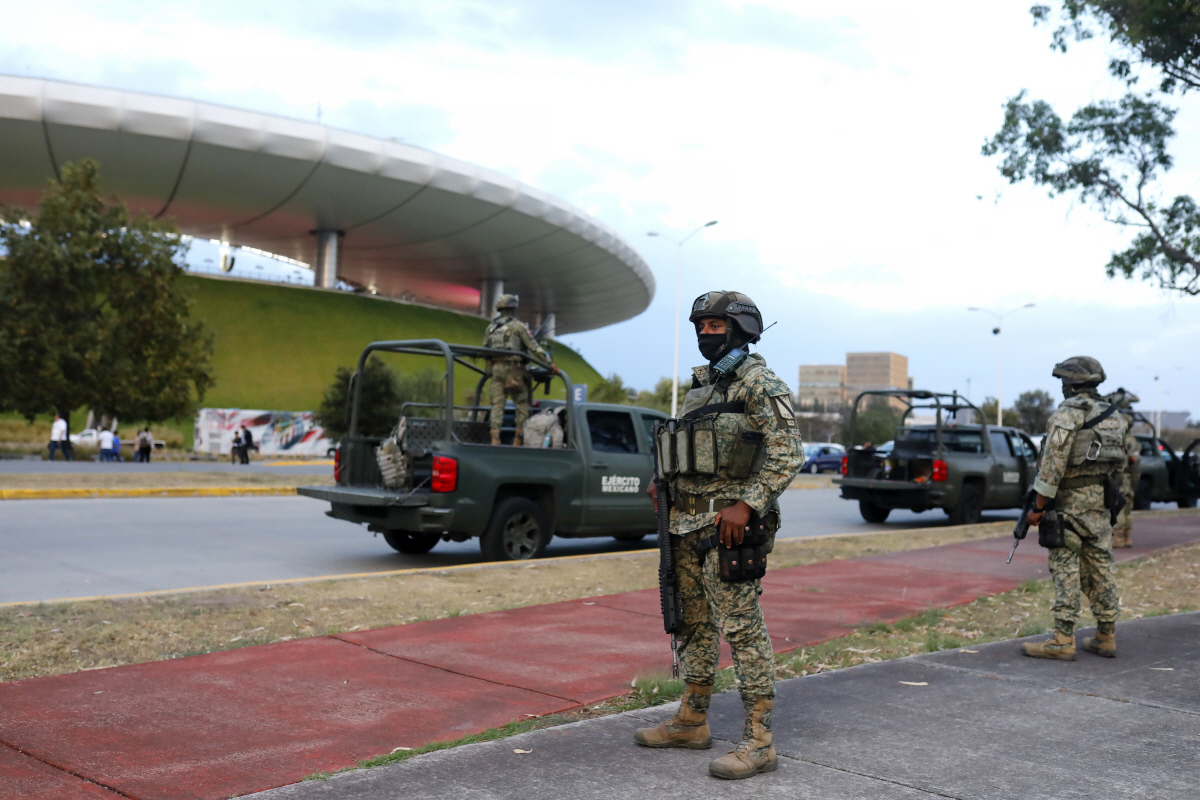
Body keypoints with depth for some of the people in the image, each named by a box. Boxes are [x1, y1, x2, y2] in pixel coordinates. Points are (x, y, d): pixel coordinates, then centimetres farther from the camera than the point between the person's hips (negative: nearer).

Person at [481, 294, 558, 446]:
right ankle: (519, 439, 1)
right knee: (522, 405, 4)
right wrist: (549, 362, -8)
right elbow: (533, 347, -8)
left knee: (497, 405, 2)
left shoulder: (490, 328, 15)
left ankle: (495, 438, -8)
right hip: (513, 369, -5)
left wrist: (490, 369, 24)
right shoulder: (518, 326, -3)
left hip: (495, 369, 5)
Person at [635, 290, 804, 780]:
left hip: (729, 525, -9)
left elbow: (788, 454, -16)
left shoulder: (759, 382, -9)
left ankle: (759, 742, -3)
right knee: (693, 624, 15)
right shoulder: (700, 385, 17)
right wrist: (665, 483, 10)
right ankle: (691, 722, 28)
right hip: (688, 522, 9)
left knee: (742, 629, -7)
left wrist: (746, 505, -23)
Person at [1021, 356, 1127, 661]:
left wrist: (1038, 505, -14)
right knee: (1101, 567, 11)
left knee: (1066, 568, -6)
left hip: (1070, 502, -7)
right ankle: (1106, 637, 15)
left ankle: (1063, 640, -6)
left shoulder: (1067, 413, -13)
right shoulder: (1113, 416, 12)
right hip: (1101, 503, 8)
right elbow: (1119, 464, 15)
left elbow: (1053, 462, -18)